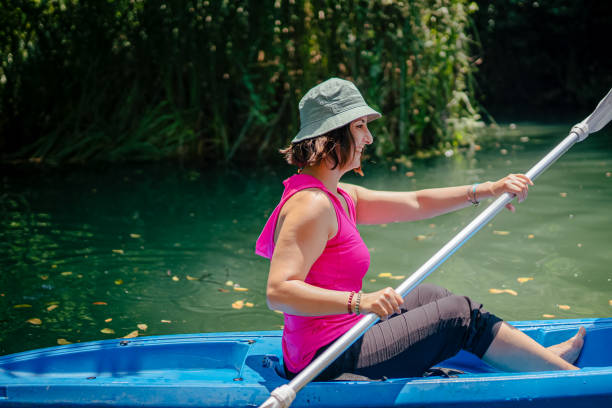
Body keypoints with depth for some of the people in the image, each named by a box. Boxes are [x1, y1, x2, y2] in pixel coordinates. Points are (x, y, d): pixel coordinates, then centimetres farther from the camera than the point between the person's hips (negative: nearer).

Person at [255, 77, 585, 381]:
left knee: (429, 296, 22)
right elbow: (278, 292, -31)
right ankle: (568, 373, 15)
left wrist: (486, 190, 13)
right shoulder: (311, 205, -21)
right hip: (330, 363, -11)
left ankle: (543, 355, 34)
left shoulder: (340, 196, 11)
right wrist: (358, 302, -39)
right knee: (461, 315, 0)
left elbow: (415, 203, 16)